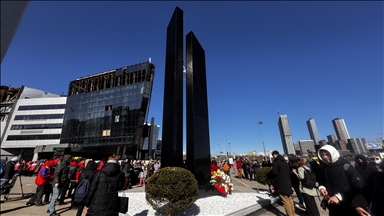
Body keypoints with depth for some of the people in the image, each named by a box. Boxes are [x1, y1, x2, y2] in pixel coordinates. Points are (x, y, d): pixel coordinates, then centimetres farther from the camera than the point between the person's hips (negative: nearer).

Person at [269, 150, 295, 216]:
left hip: (281, 184, -8)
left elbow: (274, 171, -26)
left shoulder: (276, 162, -15)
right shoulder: (285, 162, 10)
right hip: (288, 183, 8)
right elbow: (288, 171, 17)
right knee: (290, 200, 18)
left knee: (285, 201, 1)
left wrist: (269, 174, -7)